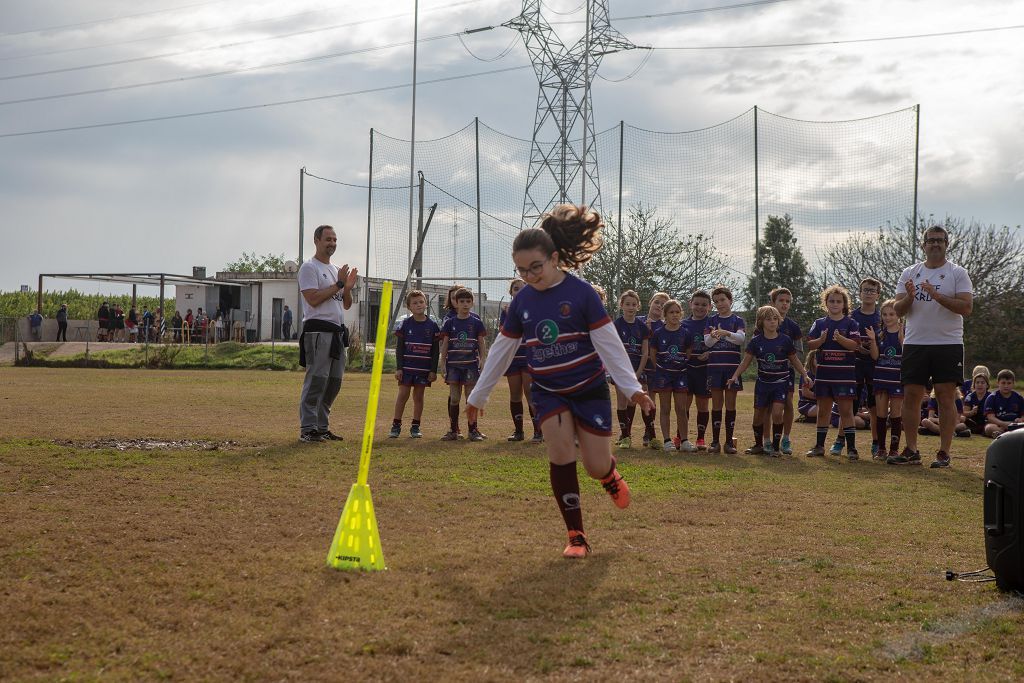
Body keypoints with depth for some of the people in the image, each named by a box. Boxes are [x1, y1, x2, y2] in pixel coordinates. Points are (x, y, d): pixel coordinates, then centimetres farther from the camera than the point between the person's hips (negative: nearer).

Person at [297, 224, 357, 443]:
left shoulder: (337, 270, 22)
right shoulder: (309, 268, -4)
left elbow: (346, 305, 22)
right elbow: (313, 299, -16)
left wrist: (348, 287, 1)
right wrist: (339, 284, -13)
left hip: (337, 332, 9)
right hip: (318, 331, -9)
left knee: (334, 382, 8)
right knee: (317, 380, -11)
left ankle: (322, 427, 14)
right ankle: (308, 429, -10)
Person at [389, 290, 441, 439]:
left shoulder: (432, 326, 1)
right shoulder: (405, 324, -1)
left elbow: (436, 350, 3)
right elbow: (399, 347, 1)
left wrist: (433, 370, -1)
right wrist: (399, 368, -5)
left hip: (424, 368, 1)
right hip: (407, 367, -1)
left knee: (418, 396, 6)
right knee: (403, 395, -1)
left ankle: (415, 427, 13)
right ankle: (396, 426, 4)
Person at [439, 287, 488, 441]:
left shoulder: (476, 323, 4)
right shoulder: (450, 323, 5)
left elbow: (482, 345, 7)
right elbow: (444, 346, 8)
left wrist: (483, 363, 0)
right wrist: (443, 366, 4)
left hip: (471, 365, -1)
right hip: (453, 365, 1)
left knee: (471, 398, -1)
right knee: (454, 398, 1)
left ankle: (473, 430, 4)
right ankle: (454, 430, 8)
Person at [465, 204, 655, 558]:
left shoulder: (581, 293, -15)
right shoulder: (522, 301, -2)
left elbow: (609, 343, -14)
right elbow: (501, 350, 8)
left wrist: (632, 388, -20)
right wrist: (478, 395, 13)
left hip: (589, 388, -3)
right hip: (548, 392, 3)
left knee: (596, 467, 0)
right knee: (561, 455, -16)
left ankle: (610, 473, 40)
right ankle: (576, 536, -8)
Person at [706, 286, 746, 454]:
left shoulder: (738, 320, 4)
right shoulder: (711, 321, 9)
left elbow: (741, 338, -14)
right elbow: (707, 342, -3)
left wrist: (726, 333, -34)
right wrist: (713, 336, -27)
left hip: (732, 366, -1)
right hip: (715, 366, 1)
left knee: (731, 404, 1)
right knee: (716, 404, 2)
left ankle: (729, 441, 4)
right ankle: (715, 441, 5)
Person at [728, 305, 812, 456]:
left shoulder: (785, 340, -6)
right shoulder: (756, 341, -4)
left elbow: (794, 360, 6)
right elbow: (745, 361, 0)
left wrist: (805, 375, -1)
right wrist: (735, 376, -11)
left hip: (781, 383, -2)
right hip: (763, 383, 2)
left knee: (777, 413, -17)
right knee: (759, 415, 8)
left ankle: (776, 446, -3)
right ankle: (759, 444, 29)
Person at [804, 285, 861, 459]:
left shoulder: (850, 323, 1)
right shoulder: (819, 323, 9)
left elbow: (855, 345, -11)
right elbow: (809, 345, 2)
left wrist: (840, 338, -27)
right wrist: (821, 339, -17)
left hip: (844, 373, -3)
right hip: (824, 372, 3)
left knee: (846, 410, -4)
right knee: (823, 410, 10)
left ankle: (851, 447, -1)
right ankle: (819, 446, 17)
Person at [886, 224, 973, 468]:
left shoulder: (958, 273, 0)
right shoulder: (909, 274, 10)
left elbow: (966, 307, -11)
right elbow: (898, 310, 6)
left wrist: (937, 295, -20)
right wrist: (909, 297, -15)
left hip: (948, 343, -3)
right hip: (915, 343, 3)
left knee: (946, 397, -3)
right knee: (911, 396, 2)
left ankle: (944, 453, 2)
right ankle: (911, 451, 9)